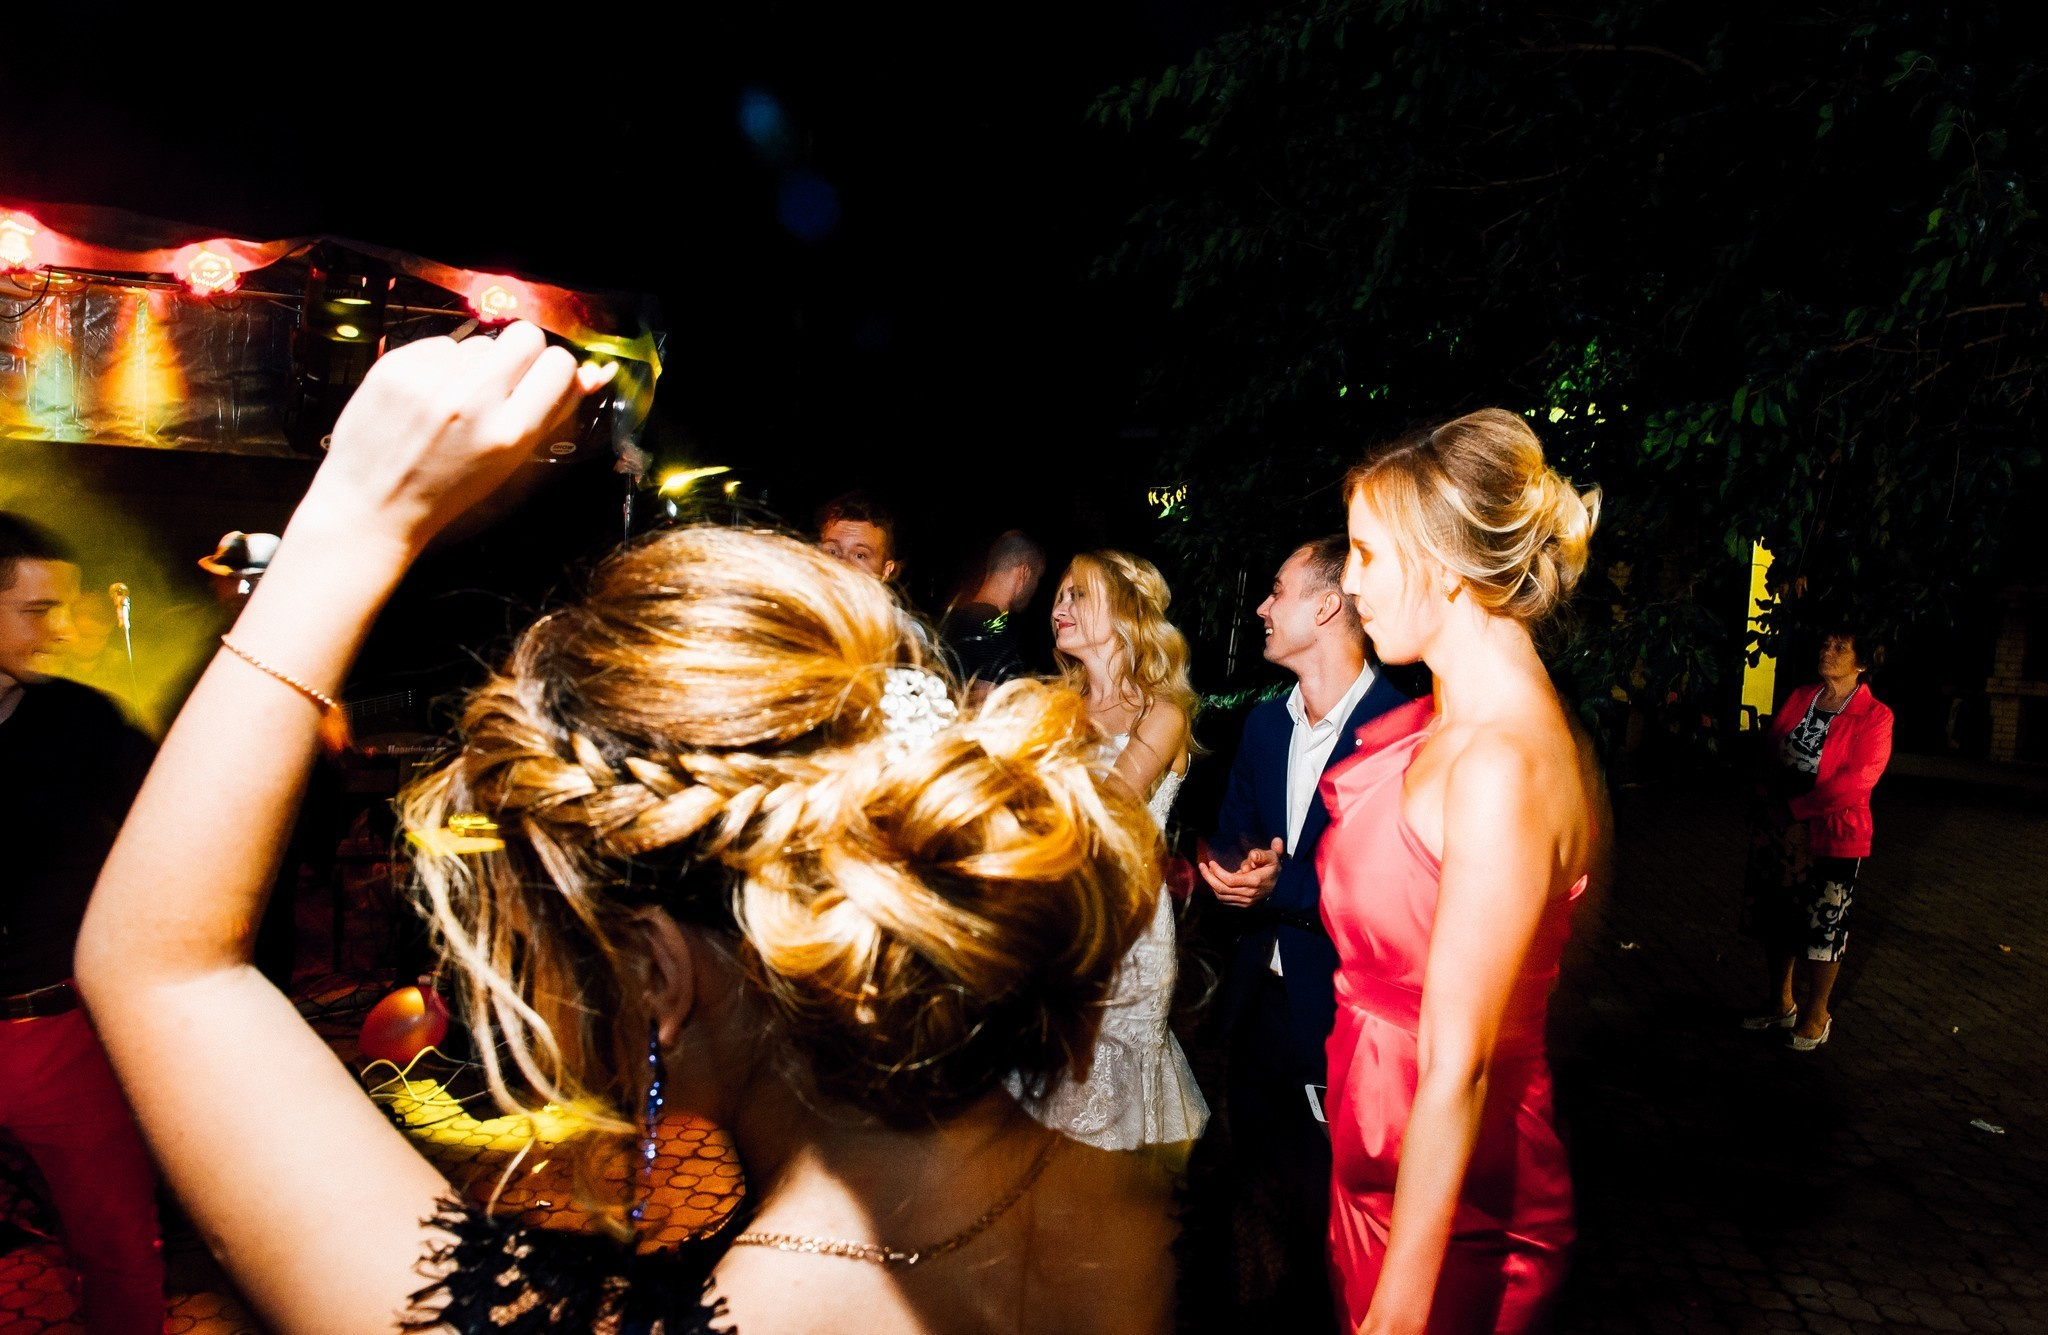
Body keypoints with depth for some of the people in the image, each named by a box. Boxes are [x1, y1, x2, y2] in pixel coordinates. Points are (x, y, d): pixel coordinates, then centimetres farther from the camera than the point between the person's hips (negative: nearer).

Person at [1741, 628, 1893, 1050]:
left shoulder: (1874, 717, -11)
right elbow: (1771, 748, 11)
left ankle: (1816, 1015, 25)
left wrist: (1794, 808, -19)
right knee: (1778, 918, 16)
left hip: (1831, 835, -5)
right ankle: (1781, 1003, 33)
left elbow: (1856, 781, -19)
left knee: (1823, 925, 7)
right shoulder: (1800, 698, 6)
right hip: (1778, 830, 6)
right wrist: (1767, 791, -7)